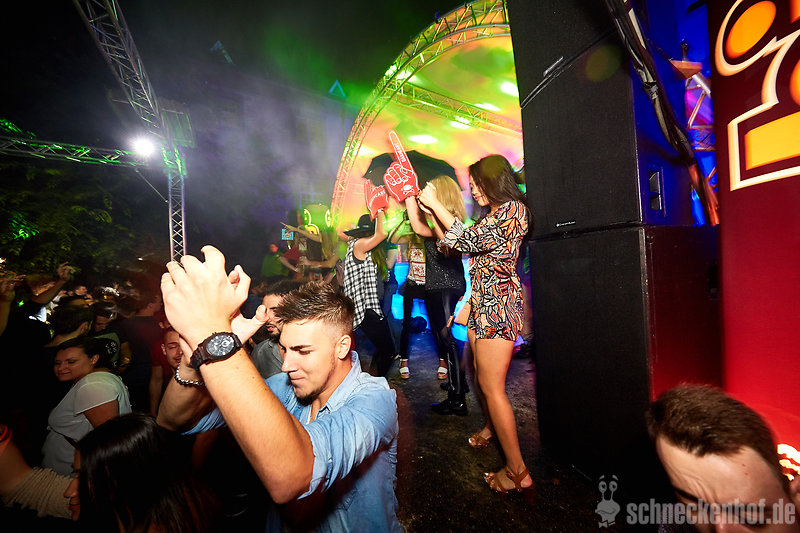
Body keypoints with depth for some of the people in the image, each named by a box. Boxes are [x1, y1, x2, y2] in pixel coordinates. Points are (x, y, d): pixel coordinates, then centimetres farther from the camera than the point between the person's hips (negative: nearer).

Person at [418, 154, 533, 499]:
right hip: (481, 302, 9)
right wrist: (431, 210, 11)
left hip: (498, 304, -9)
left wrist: (435, 203, -8)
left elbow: (467, 240, -17)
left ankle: (517, 472, 9)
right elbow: (451, 242, 18)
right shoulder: (490, 216, 19)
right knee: (480, 377, 19)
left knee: (492, 387, -5)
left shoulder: (513, 209, -9)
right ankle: (490, 428, 42)